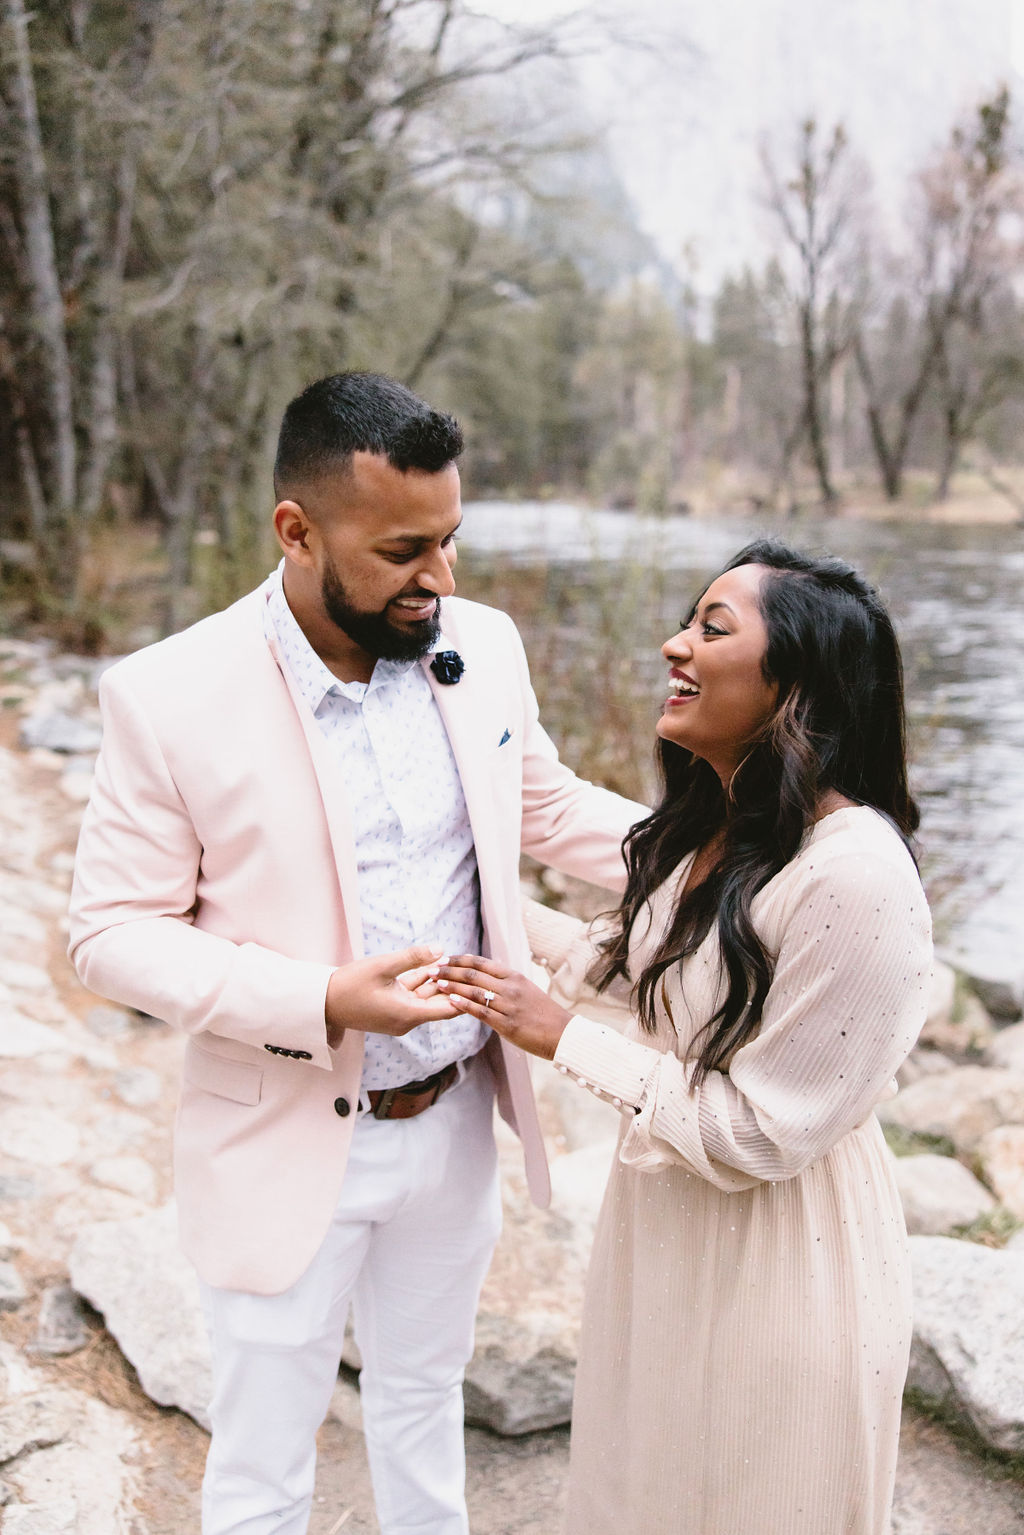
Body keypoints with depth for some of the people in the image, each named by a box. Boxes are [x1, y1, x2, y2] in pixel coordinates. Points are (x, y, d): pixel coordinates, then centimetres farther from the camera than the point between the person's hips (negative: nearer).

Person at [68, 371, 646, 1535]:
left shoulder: (482, 646, -6)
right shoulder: (168, 697, -20)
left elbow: (549, 807, 9)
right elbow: (112, 933, -16)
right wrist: (321, 1003, -28)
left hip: (454, 1121, 4)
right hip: (286, 1147, -4)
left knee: (424, 1391, 28)